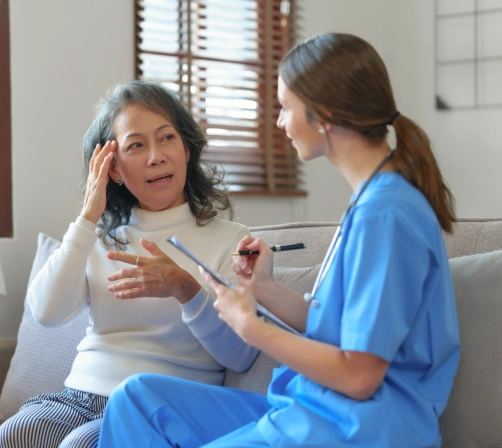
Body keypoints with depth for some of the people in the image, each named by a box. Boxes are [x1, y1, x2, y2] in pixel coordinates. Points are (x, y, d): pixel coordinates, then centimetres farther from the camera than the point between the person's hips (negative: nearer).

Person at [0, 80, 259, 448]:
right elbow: (47, 313, -2)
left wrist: (184, 289, -22)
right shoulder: (103, 237, 14)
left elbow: (241, 357, -7)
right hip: (82, 394, 4)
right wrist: (88, 218, -3)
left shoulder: (230, 239, 2)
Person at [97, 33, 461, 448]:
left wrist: (249, 326, -9)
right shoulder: (375, 200, 12)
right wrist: (267, 290, 1)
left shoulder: (384, 214, -18)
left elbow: (358, 375, -19)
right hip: (314, 408, 9)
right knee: (137, 396, 2)